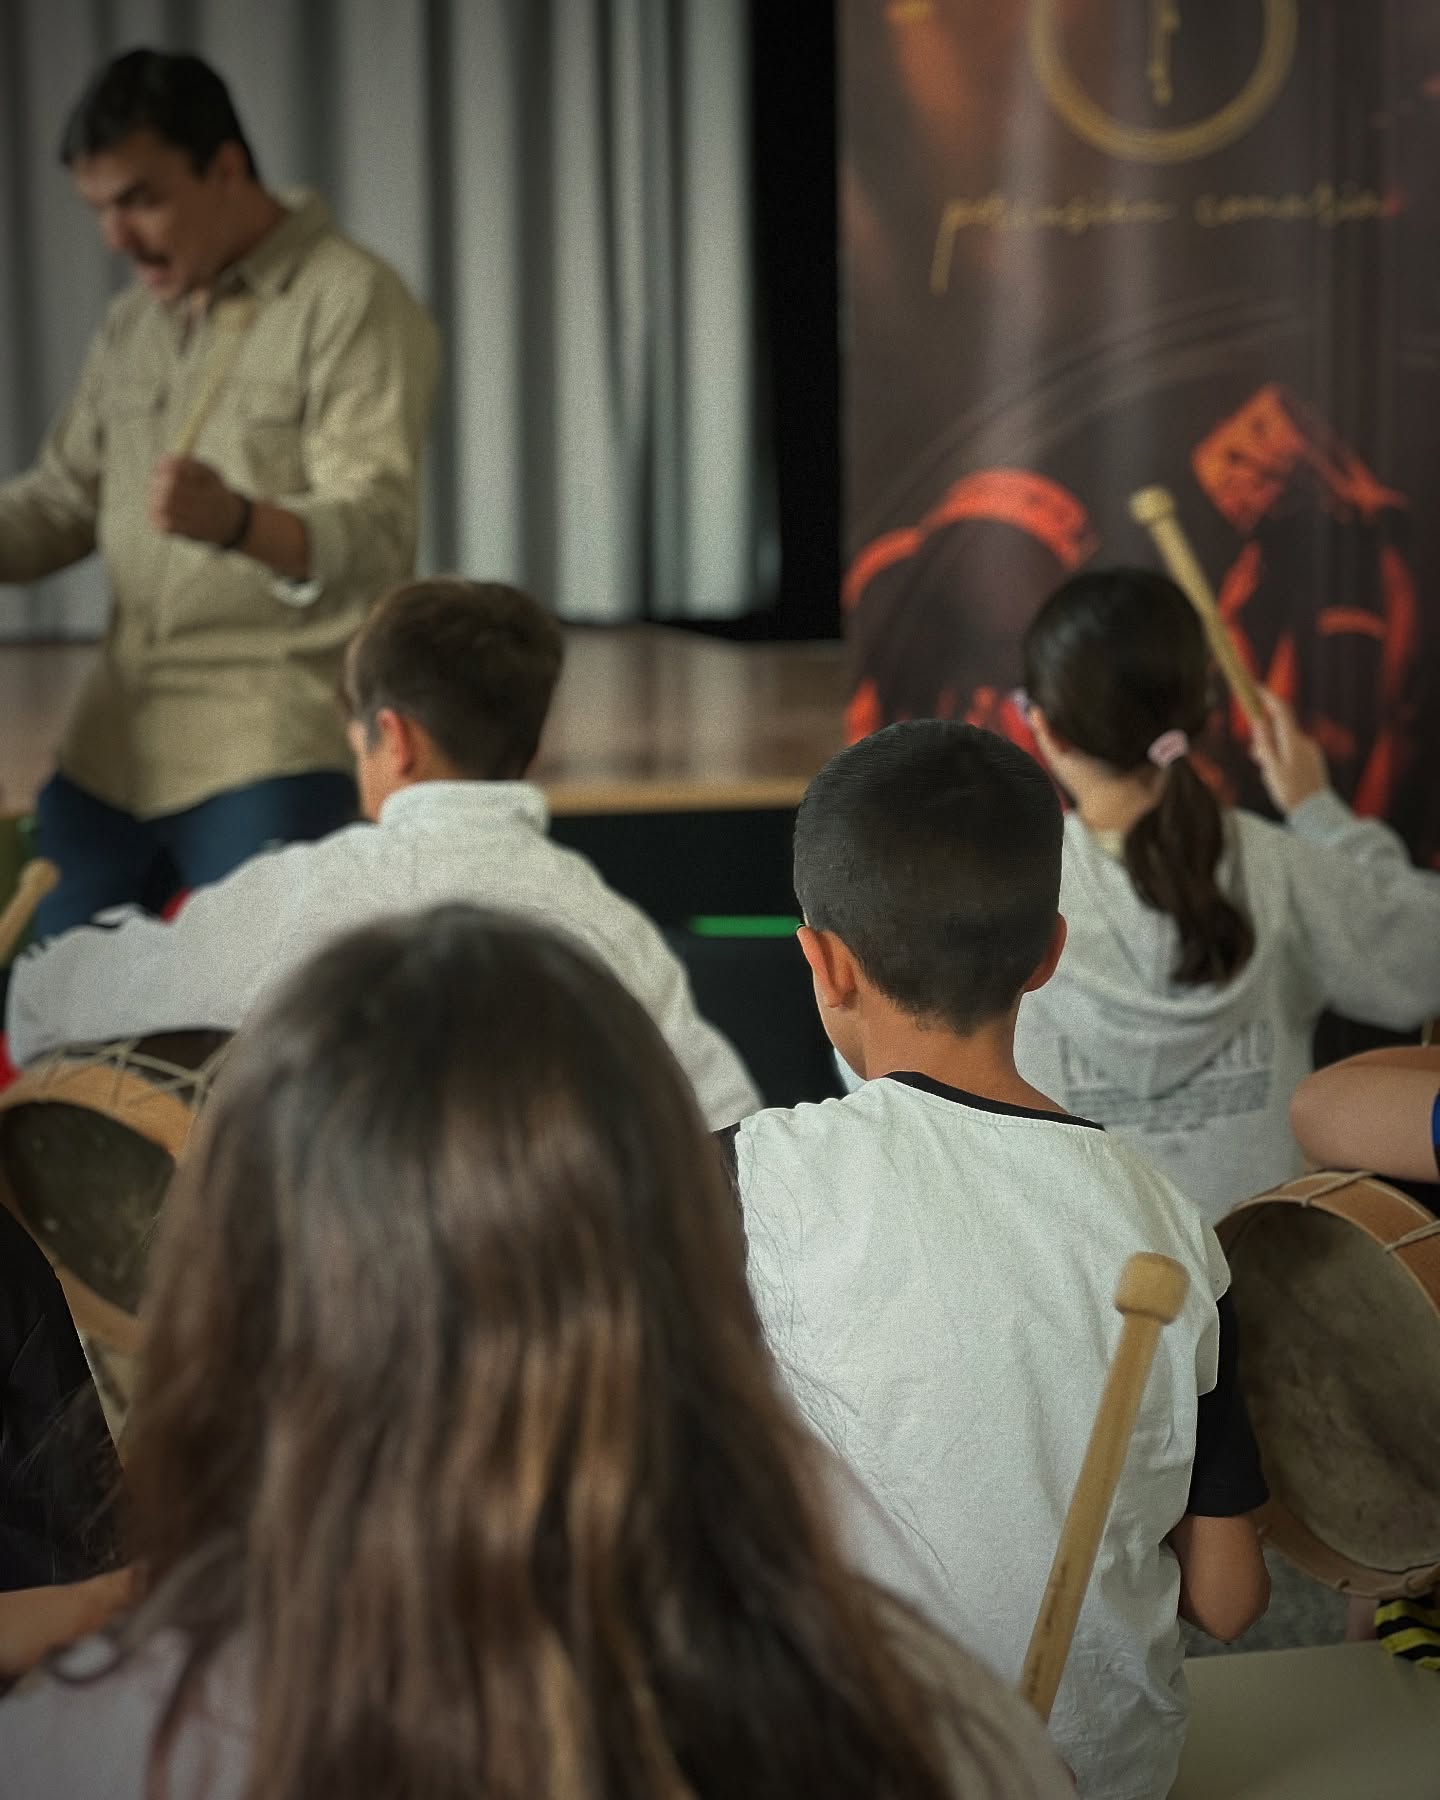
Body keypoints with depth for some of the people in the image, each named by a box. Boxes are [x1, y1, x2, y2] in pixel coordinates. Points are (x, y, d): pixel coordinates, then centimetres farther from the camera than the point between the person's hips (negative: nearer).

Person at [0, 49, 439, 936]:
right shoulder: (135, 321, 16)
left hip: (268, 760, -7)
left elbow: (376, 534, -19)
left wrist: (236, 522, -38)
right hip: (109, 754, 7)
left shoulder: (351, 304, -8)